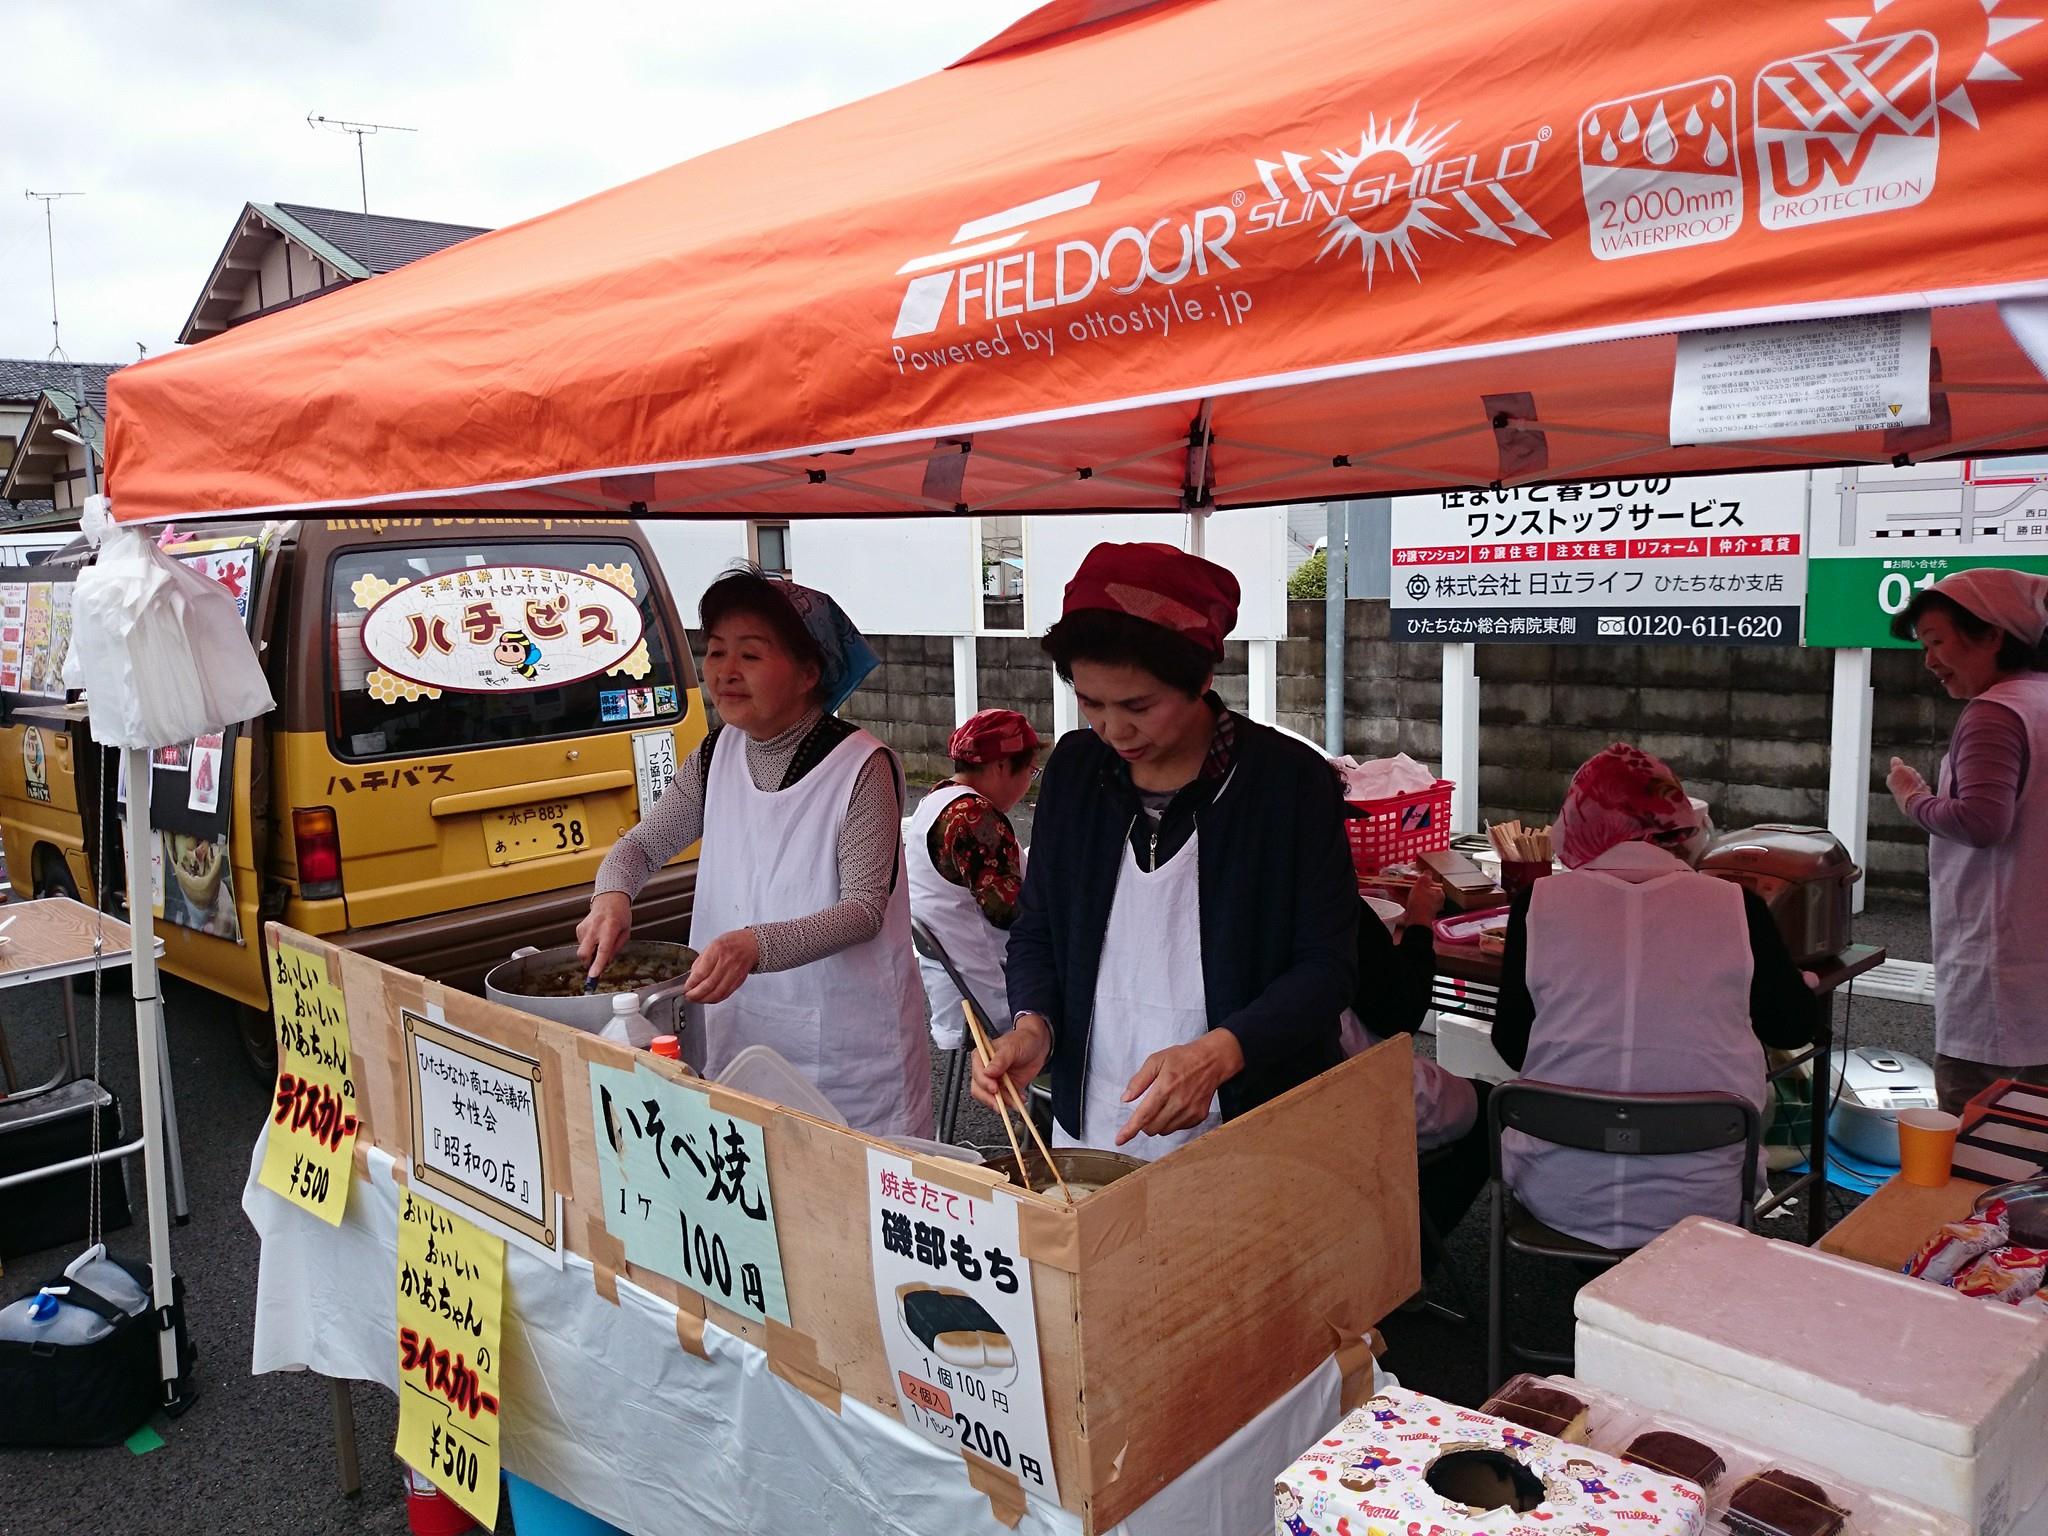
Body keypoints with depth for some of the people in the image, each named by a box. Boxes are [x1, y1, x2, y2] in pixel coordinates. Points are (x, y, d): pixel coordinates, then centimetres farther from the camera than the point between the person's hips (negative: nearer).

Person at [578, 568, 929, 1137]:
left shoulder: (862, 767, -17)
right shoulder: (718, 755, 1)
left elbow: (864, 909, -19)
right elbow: (642, 844, 10)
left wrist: (755, 946, -34)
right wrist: (612, 897, -13)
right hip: (739, 1031, 5)